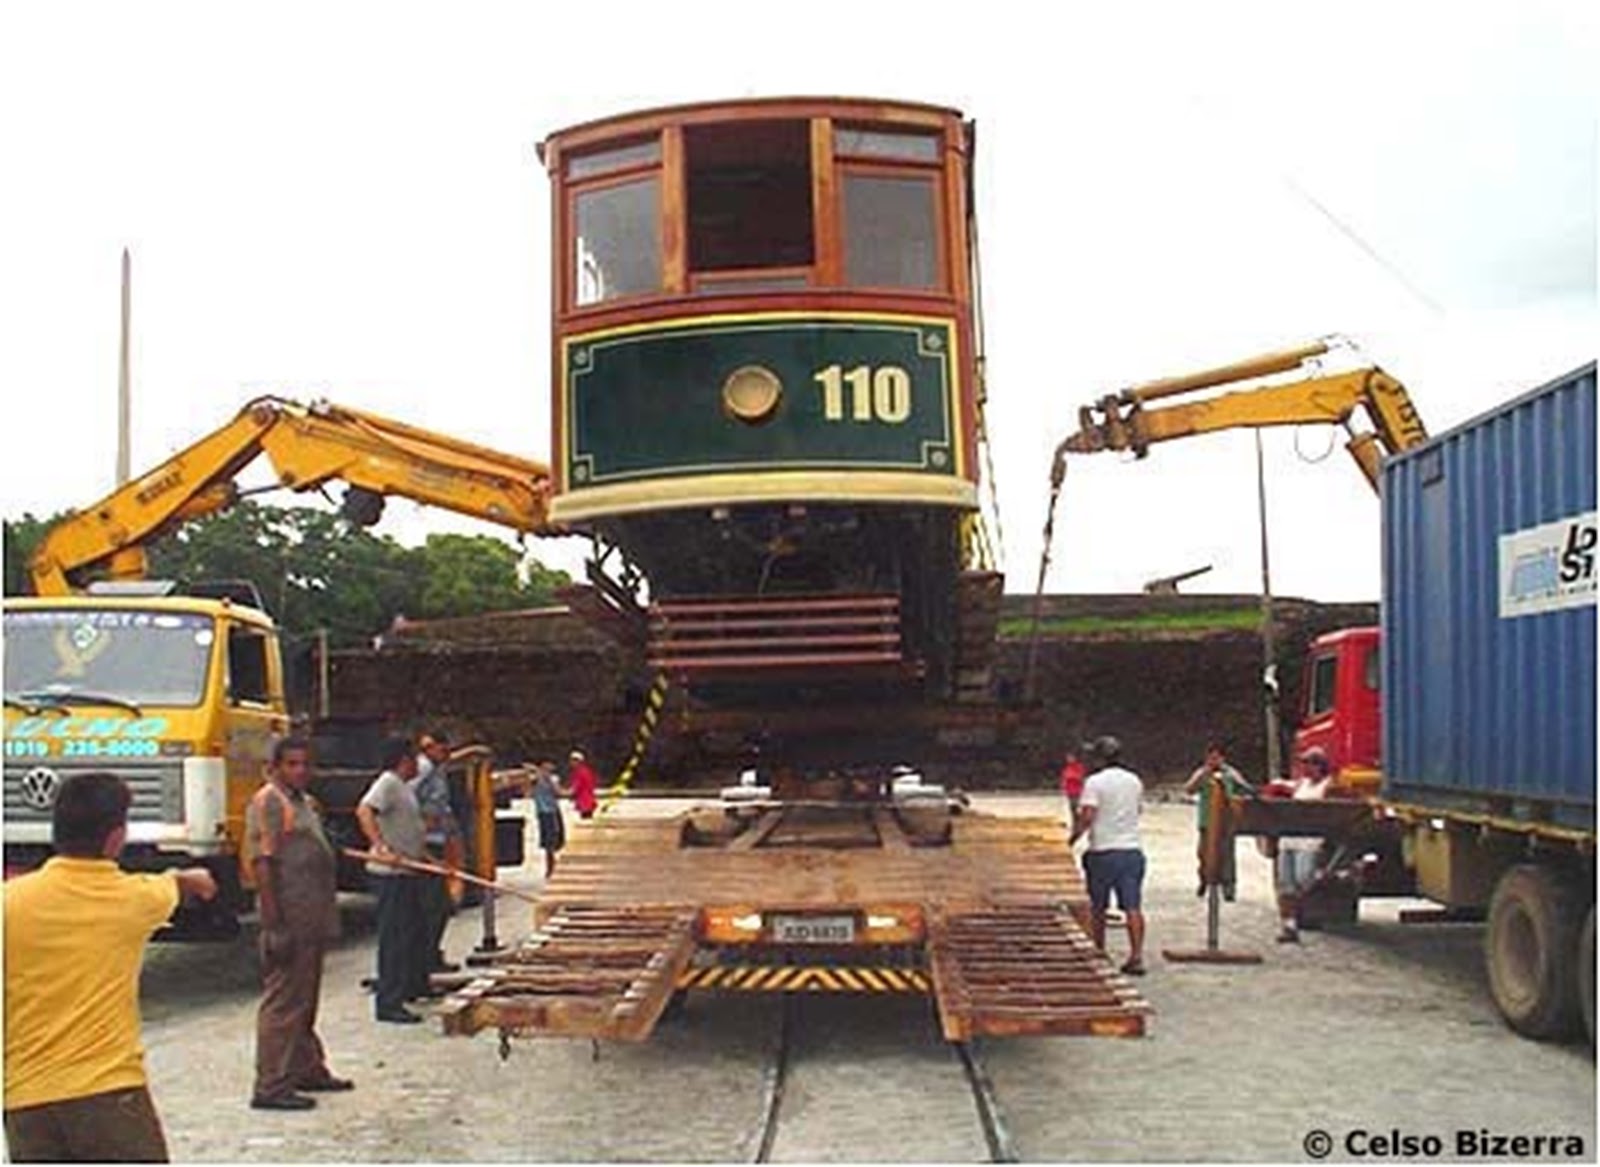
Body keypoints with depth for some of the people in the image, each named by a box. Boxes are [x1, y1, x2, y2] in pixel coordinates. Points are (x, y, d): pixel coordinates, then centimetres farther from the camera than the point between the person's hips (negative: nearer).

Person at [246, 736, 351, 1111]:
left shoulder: (305, 803, 17)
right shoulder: (268, 802, -12)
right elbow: (261, 864, -19)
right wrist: (274, 924, -23)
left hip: (312, 922, 10)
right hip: (290, 922, -10)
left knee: (305, 1001, 18)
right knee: (283, 1002, -6)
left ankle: (308, 1069, 28)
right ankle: (271, 1086, -1)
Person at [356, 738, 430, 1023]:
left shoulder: (404, 787, 18)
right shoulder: (387, 783, -14)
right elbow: (364, 811, -30)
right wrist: (380, 845, -39)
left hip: (407, 872, 10)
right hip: (391, 874, -10)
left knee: (414, 931, 21)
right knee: (394, 937, -8)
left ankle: (415, 985, 37)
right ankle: (388, 1003, -5)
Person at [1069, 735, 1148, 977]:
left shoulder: (1095, 782, -9)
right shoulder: (1134, 781, 10)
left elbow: (1087, 817, -18)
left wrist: (1072, 838, -8)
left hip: (1103, 852, -4)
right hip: (1132, 849, 4)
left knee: (1098, 908, 11)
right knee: (1133, 906, -1)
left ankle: (1099, 954, 19)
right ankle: (1137, 956, -8)